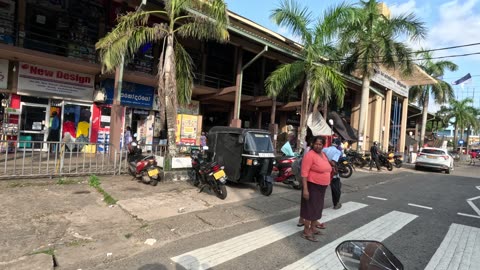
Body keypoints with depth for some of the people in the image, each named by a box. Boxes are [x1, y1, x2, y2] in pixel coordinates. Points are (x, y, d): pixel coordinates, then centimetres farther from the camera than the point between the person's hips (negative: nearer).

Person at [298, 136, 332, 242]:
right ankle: (306, 231, 8)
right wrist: (305, 189, -26)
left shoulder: (323, 154, 9)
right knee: (310, 208, -2)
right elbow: (304, 173, -22)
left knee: (317, 207, 17)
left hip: (322, 187, 9)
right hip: (312, 186, -9)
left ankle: (313, 227, 32)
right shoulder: (310, 155, -18)